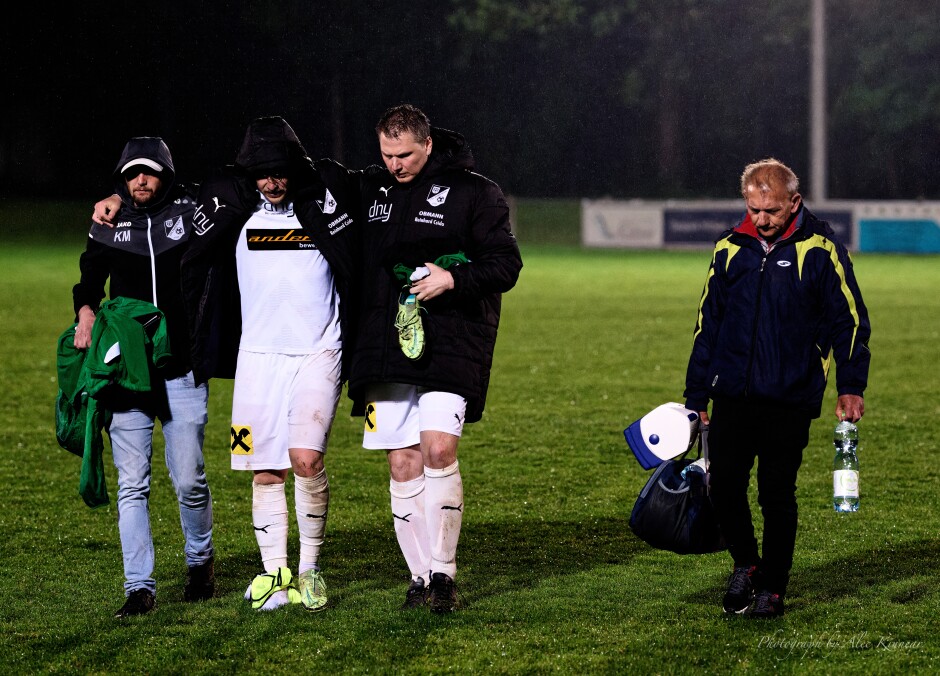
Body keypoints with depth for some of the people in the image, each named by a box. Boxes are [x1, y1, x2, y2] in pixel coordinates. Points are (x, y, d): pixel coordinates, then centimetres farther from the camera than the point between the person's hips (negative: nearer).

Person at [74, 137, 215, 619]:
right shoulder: (109, 224, 7)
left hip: (182, 372, -1)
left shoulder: (191, 212, 1)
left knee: (189, 480, 0)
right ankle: (139, 587, 2)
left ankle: (200, 558, 28)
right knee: (132, 484, -2)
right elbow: (89, 279, 20)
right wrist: (85, 311, 1)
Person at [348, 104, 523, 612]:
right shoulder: (372, 189, 12)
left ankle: (443, 572, -7)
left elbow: (506, 264, -2)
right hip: (384, 344, 4)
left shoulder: (473, 192, 0)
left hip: (451, 342, -4)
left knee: (438, 449, -17)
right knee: (403, 465, 2)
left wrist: (453, 279, -17)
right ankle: (420, 577, 9)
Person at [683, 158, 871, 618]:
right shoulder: (730, 248, 8)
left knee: (777, 494, 0)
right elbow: (707, 324, 15)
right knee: (724, 485, -3)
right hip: (732, 394, 3)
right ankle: (745, 563, 22)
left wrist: (850, 386, -8)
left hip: (791, 399, -3)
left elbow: (849, 320, 2)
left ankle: (772, 588, 14)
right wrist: (696, 397, 14)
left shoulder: (820, 249, -2)